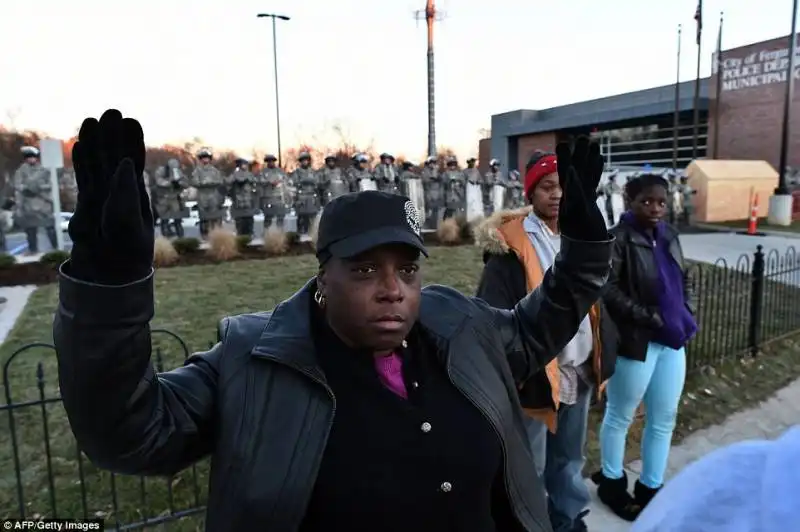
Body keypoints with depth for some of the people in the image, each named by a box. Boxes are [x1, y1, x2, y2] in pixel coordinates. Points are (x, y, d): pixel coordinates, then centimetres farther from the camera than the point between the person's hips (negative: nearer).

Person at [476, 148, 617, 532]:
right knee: (530, 464, 10)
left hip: (580, 370, 7)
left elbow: (598, 301, 13)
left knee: (570, 456, 25)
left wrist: (603, 356, 12)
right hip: (534, 371, -6)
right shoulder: (511, 246, -14)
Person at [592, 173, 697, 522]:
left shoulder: (668, 235, 8)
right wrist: (649, 317, -19)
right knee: (620, 416, 10)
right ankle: (611, 482, 31)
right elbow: (608, 288, -22)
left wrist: (685, 316, 5)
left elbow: (682, 279, 19)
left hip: (672, 340, 8)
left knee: (664, 419, 16)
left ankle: (651, 488, 33)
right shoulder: (618, 239, -15)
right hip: (635, 341, -7)